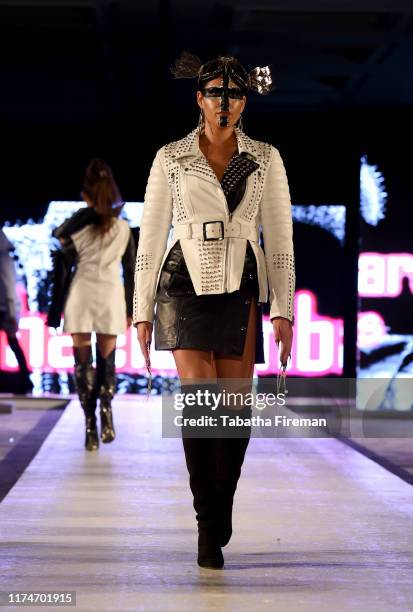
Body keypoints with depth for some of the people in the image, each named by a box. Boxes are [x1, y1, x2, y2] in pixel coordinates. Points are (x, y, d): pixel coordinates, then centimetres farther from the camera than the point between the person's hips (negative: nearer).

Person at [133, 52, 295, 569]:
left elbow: (280, 238, 5)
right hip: (186, 284, -1)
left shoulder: (265, 159, 7)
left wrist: (283, 310, -3)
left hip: (240, 288, 1)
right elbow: (151, 236, 5)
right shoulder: (170, 158, 5)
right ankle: (208, 527, -4)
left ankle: (221, 512, 22)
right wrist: (142, 311, 2)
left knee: (236, 406, 0)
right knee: (200, 401, -13)